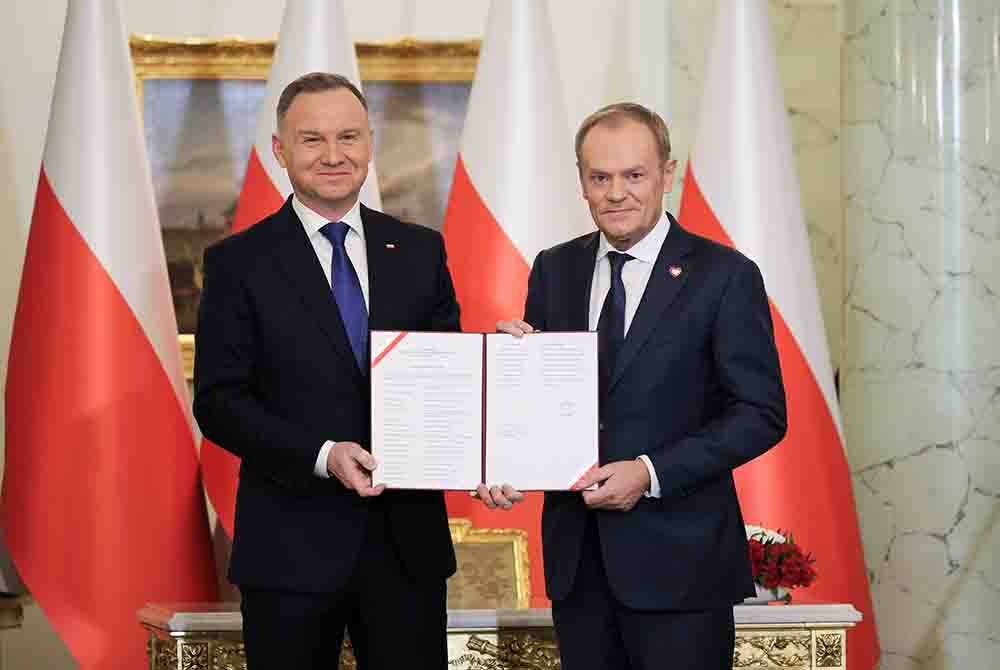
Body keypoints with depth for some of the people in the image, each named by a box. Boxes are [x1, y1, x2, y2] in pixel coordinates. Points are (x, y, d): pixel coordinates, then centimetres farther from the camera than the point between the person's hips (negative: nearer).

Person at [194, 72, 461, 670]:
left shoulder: (420, 251, 9)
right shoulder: (240, 262, -1)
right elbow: (219, 402, -5)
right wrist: (322, 457, -18)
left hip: (408, 536, 3)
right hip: (292, 546, -3)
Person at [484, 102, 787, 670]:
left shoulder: (724, 276, -5)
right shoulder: (554, 270, 9)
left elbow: (762, 413, -8)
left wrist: (651, 473, -17)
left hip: (677, 558, -4)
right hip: (576, 554, 4)